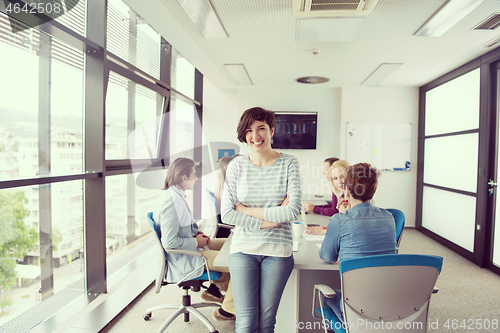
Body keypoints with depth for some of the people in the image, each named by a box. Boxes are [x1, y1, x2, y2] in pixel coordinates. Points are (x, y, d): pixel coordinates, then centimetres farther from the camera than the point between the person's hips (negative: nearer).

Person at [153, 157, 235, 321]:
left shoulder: (176, 194, 5)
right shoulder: (171, 201, -27)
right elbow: (169, 242, -28)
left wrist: (195, 232, 5)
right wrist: (196, 242, -16)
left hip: (188, 246, 10)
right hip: (182, 259, -10)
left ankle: (214, 290, 24)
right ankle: (227, 310, 5)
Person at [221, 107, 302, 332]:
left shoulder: (289, 163, -2)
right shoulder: (236, 166, -1)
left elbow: (293, 211, -11)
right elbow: (226, 214, -5)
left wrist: (247, 210, -9)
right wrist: (268, 221, -11)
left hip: (278, 251, 0)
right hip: (243, 248, 0)